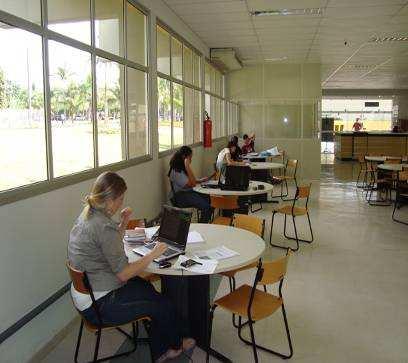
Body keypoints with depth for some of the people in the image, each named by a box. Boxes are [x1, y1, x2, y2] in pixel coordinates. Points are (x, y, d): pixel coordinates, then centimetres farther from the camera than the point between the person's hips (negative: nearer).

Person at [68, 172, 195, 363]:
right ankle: (175, 345, 33)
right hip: (99, 305, -9)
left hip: (86, 292, 9)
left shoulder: (88, 215, 2)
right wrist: (153, 254, -13)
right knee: (164, 307, 4)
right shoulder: (104, 227, -28)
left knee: (149, 290, 15)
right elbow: (123, 274, -24)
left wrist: (123, 223, 3)